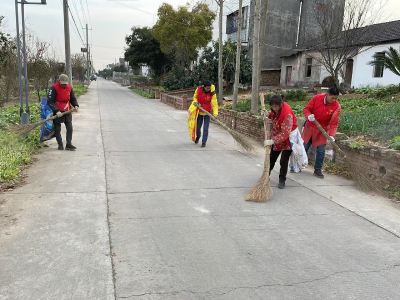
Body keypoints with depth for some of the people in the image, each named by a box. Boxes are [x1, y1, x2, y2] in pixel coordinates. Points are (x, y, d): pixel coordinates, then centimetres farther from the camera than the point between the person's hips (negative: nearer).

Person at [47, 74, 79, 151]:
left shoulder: (69, 88, 4)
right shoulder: (54, 88, -11)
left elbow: (73, 99, 16)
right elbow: (50, 101, -14)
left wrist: (76, 105, -6)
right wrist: (56, 111, -24)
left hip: (67, 111, 4)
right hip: (58, 112, -4)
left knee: (69, 128, 2)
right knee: (57, 129, 4)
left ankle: (69, 144, 8)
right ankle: (60, 145, 14)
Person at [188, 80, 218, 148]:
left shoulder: (212, 93, -19)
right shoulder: (198, 90, -12)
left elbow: (215, 103, -21)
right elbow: (195, 97, 7)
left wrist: (215, 113, -33)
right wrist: (195, 101, -14)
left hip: (207, 112, -3)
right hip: (199, 111, 3)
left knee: (205, 128, -5)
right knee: (198, 126, 15)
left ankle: (204, 142, 9)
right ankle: (198, 137, 44)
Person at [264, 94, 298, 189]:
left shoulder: (287, 114, -33)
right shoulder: (276, 109, -11)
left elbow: (285, 133, -40)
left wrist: (272, 141, -47)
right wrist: (268, 114, -6)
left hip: (287, 138, -7)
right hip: (277, 136, 7)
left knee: (284, 160, -6)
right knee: (272, 157, 14)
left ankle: (282, 180, 8)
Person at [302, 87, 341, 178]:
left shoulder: (337, 106, -16)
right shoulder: (316, 98, -16)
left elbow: (334, 123, -18)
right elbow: (306, 109, -9)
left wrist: (332, 135, -30)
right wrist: (308, 116, -31)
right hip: (310, 127, 0)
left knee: (321, 151, -1)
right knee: (303, 148, 10)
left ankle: (317, 170, 15)